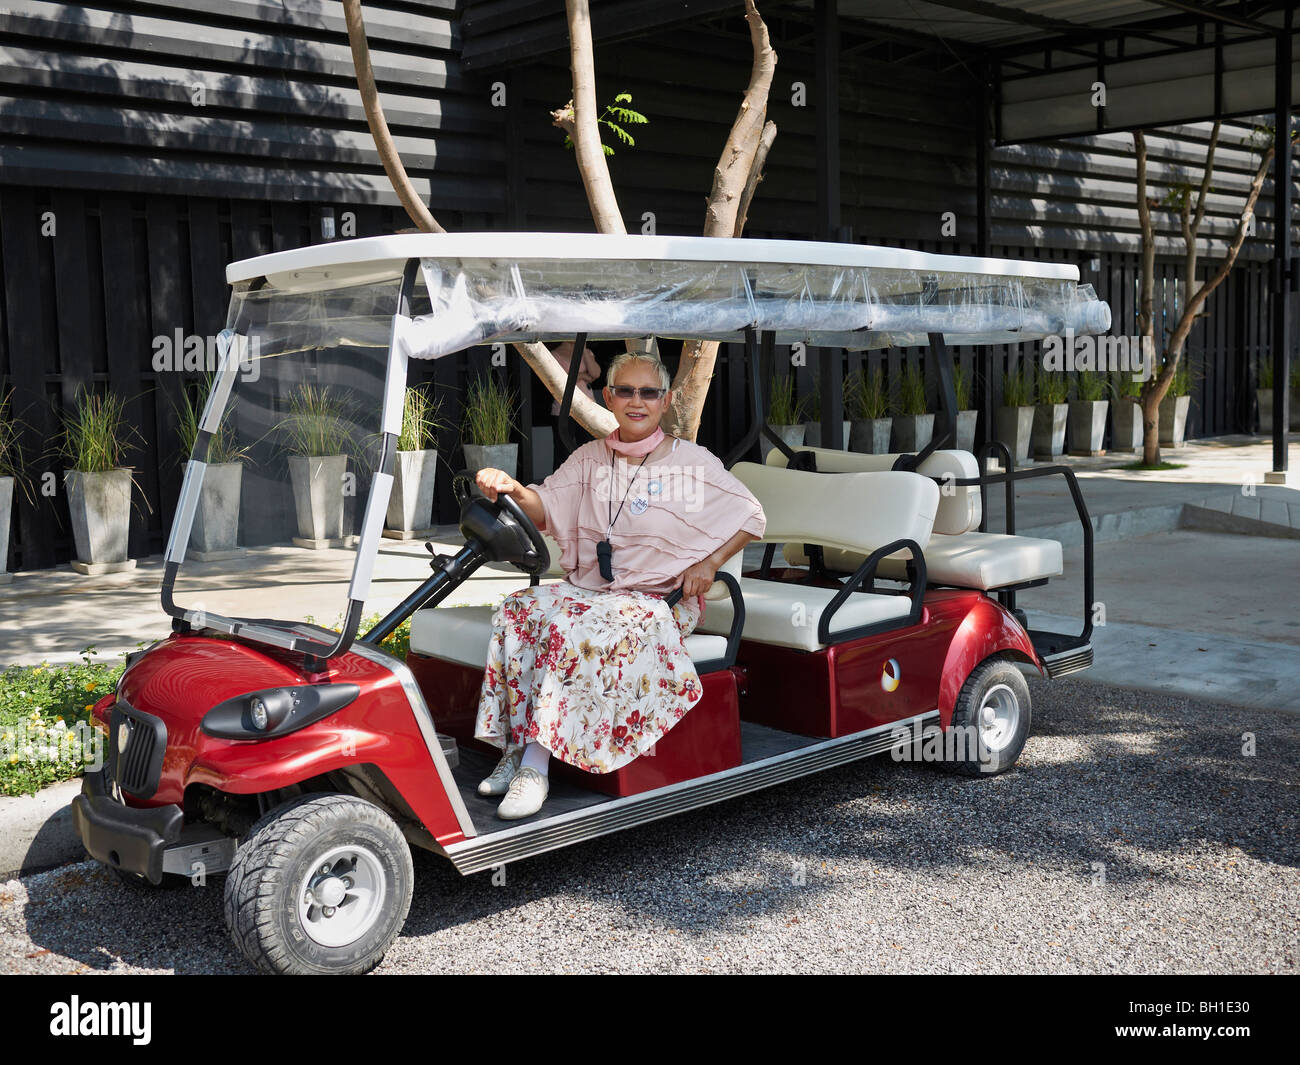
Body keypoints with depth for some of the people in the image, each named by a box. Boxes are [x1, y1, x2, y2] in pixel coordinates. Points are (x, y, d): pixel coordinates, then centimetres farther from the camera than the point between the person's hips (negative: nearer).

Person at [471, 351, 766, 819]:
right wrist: (512, 490, -24)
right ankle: (516, 750, -21)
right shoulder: (590, 458, 13)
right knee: (518, 610, -23)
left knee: (576, 633, -33)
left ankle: (534, 763, -30)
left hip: (659, 600, -4)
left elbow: (753, 517, 5)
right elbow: (546, 507, -1)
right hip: (587, 589, 5)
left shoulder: (692, 462, 2)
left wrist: (709, 563, -10)